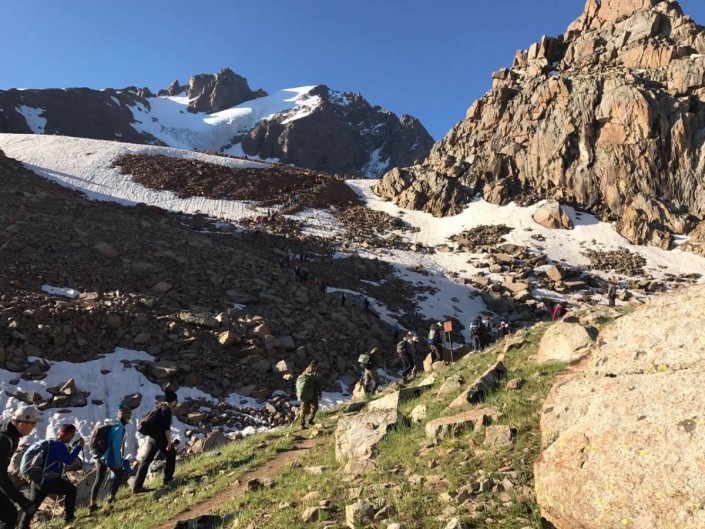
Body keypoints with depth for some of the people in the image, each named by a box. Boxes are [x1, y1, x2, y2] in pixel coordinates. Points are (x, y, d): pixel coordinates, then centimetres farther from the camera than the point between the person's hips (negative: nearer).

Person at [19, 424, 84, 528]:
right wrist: (79, 447, -16)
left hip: (38, 480, 9)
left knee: (32, 506, 15)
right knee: (71, 489, 9)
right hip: (49, 481, -9)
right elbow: (68, 460, -22)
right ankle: (68, 517, 11)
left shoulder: (50, 442, 14)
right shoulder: (59, 445, -16)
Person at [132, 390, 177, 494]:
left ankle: (137, 486, 7)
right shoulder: (167, 409, -11)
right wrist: (169, 442, -15)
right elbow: (167, 428, -17)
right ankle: (168, 479, 15)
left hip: (151, 437, 8)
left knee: (146, 461, 8)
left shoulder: (159, 407, 15)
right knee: (171, 454, 12)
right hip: (160, 438, -8)